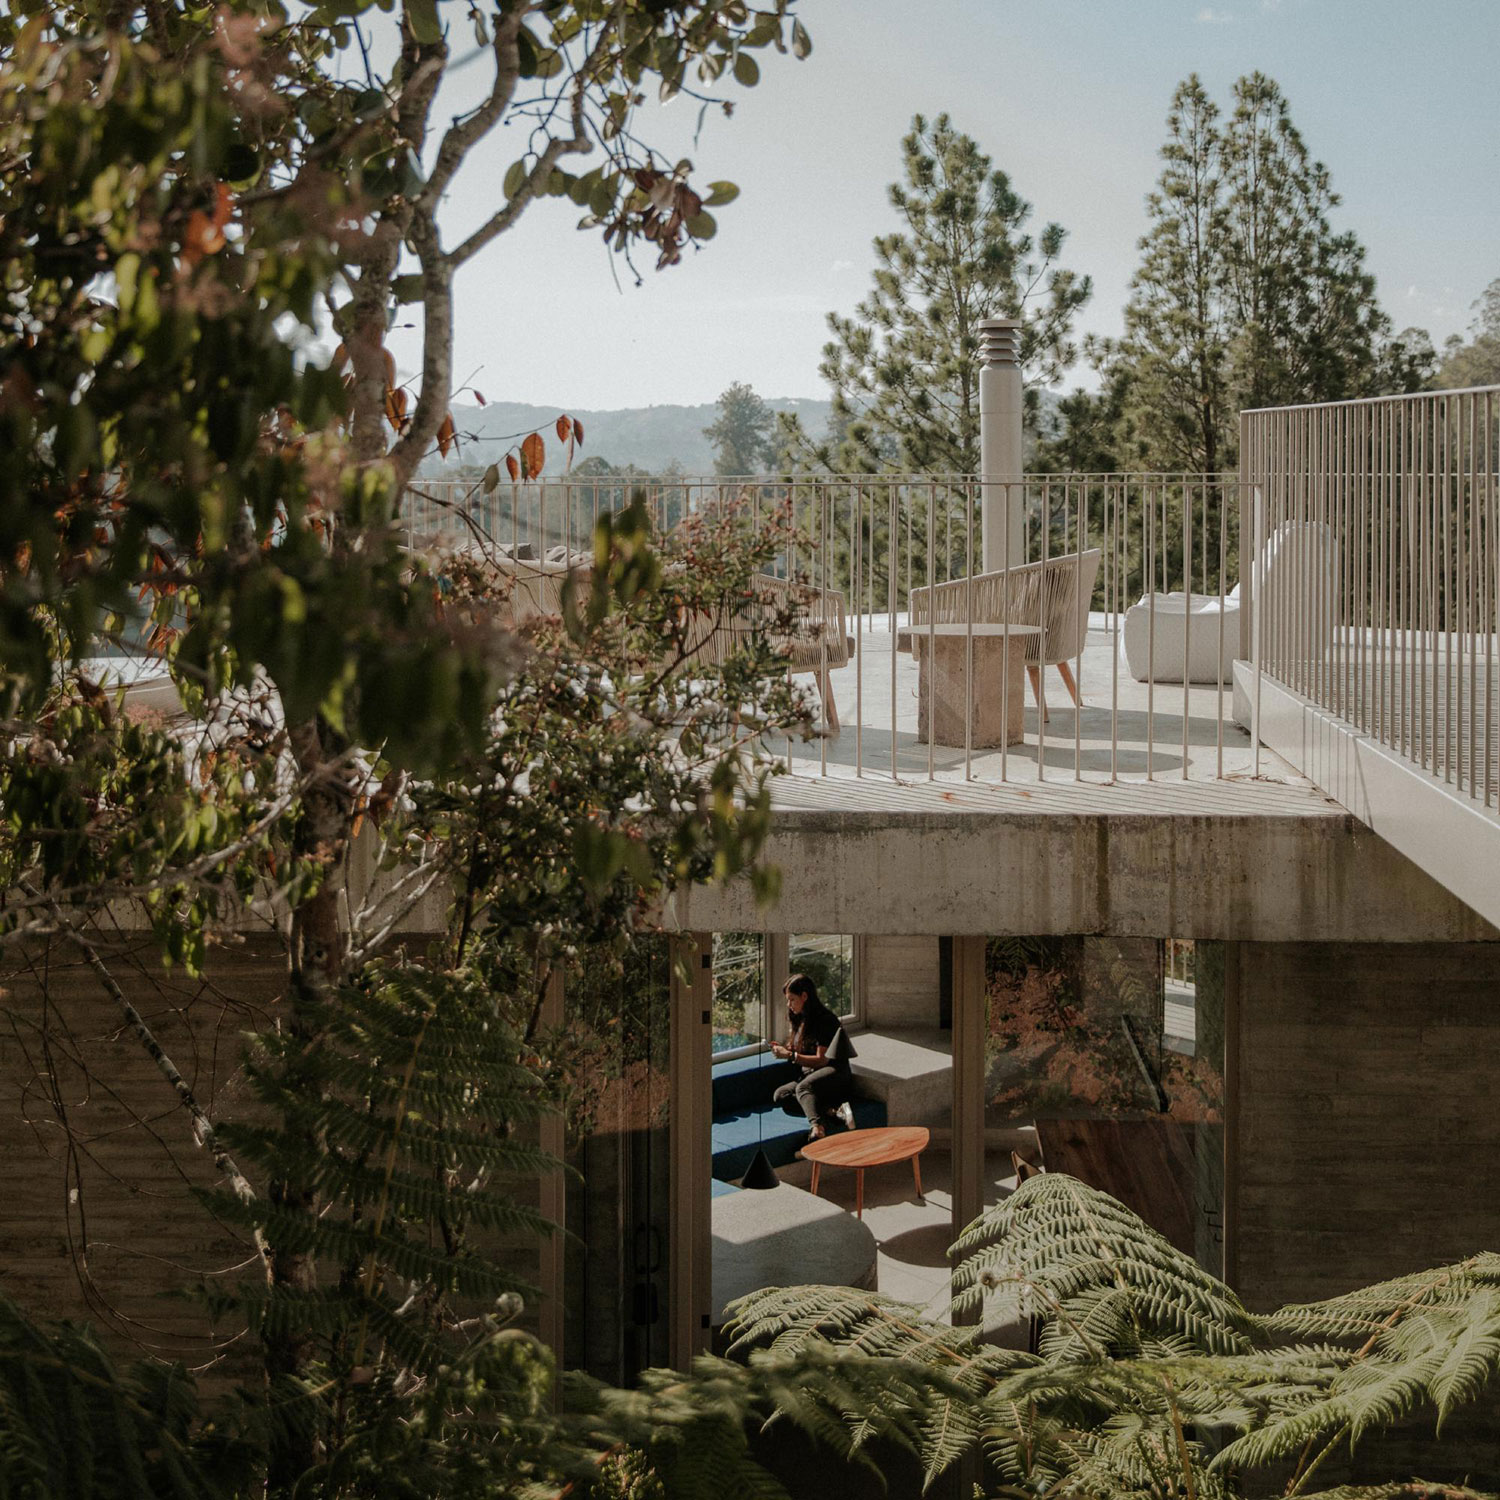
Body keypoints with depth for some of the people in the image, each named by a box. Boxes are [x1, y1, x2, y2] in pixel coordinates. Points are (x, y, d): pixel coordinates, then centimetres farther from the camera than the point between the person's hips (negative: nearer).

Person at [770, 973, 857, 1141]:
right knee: (779, 1096, -20)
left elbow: (821, 1059, -11)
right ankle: (828, 1110, -33)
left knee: (803, 1087, -39)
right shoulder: (800, 1019, 18)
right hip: (808, 1075, 8)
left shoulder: (825, 1019, -8)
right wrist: (784, 1049, 7)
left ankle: (817, 1127, -62)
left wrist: (790, 1055, -13)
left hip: (834, 1071, -8)